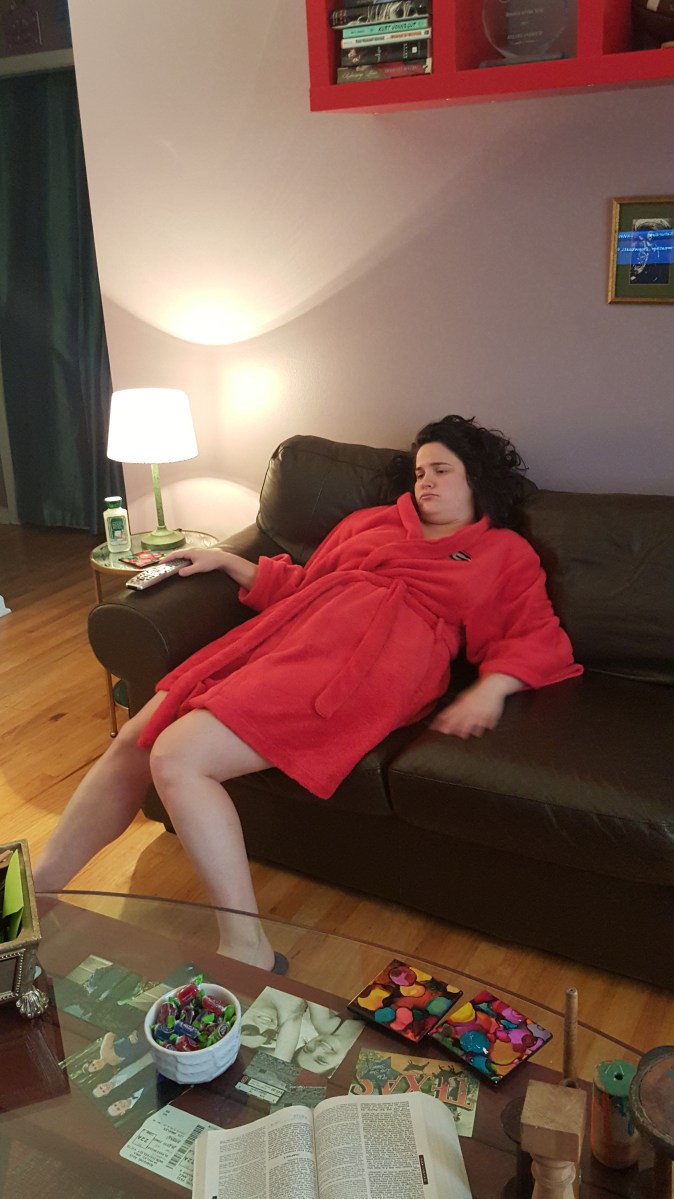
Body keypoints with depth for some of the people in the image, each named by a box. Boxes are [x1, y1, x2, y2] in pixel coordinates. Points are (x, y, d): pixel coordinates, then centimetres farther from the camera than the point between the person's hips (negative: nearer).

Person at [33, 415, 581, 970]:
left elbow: (539, 638, 6)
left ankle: (246, 946, -15)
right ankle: (35, 893, 4)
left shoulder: (507, 552, 19)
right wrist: (227, 560, 22)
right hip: (294, 628, 6)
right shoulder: (373, 521, 31)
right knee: (133, 743, -7)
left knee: (178, 759, -24)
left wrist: (490, 690, -12)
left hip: (372, 658, -6)